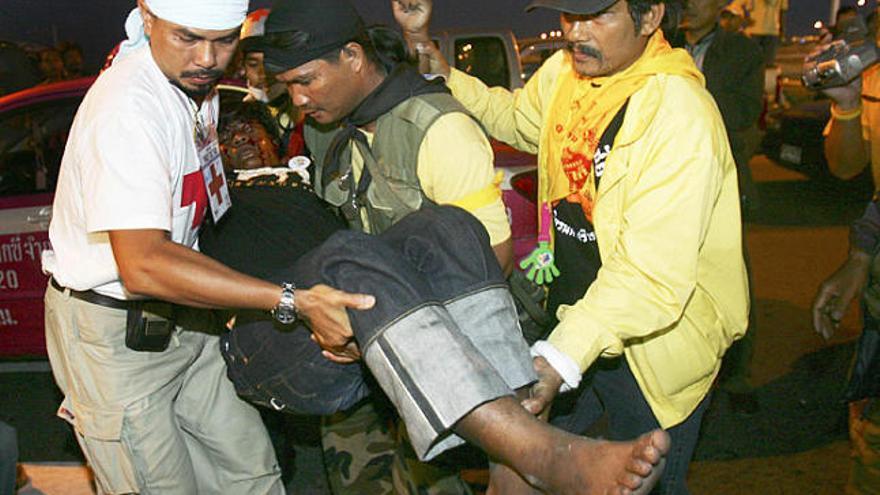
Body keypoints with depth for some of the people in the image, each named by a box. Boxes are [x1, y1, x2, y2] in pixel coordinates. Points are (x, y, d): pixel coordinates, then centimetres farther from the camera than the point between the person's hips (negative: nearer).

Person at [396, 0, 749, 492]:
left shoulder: (680, 114, -29)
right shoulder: (565, 72, -4)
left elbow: (653, 275, -35)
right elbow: (509, 117, 18)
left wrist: (559, 359, -45)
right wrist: (425, 46, 7)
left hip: (651, 341, -7)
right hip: (575, 318, 7)